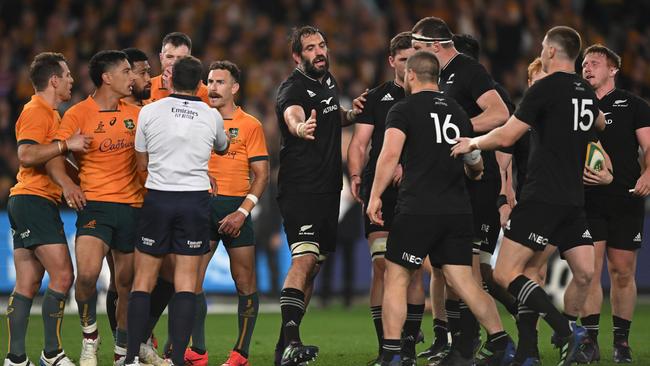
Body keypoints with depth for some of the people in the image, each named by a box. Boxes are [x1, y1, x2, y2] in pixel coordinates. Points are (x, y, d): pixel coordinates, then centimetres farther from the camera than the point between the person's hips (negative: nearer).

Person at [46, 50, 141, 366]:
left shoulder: (135, 114, 11)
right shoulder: (78, 114, -3)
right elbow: (54, 158, -6)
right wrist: (68, 185, -24)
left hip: (132, 206, 4)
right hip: (95, 205, -4)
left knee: (127, 282, 7)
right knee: (87, 273, -22)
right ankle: (90, 336, 3)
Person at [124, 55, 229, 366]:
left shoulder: (149, 111, -1)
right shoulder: (212, 116, 3)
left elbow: (142, 163, 8)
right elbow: (223, 149, 26)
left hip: (157, 199, 0)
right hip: (196, 200, 0)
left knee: (143, 280, 6)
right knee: (186, 282, 1)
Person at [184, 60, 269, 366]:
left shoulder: (249, 125, 2)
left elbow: (262, 174, -1)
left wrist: (242, 211, -11)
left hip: (234, 208, -3)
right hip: (201, 206, 3)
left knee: (245, 282, -1)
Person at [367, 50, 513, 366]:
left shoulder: (404, 110, -1)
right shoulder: (457, 112, 16)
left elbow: (390, 154, -16)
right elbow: (476, 166, 24)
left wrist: (375, 196, -11)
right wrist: (474, 173, 46)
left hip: (418, 209, -5)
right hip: (458, 210, 5)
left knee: (396, 279, 1)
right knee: (462, 280, 9)